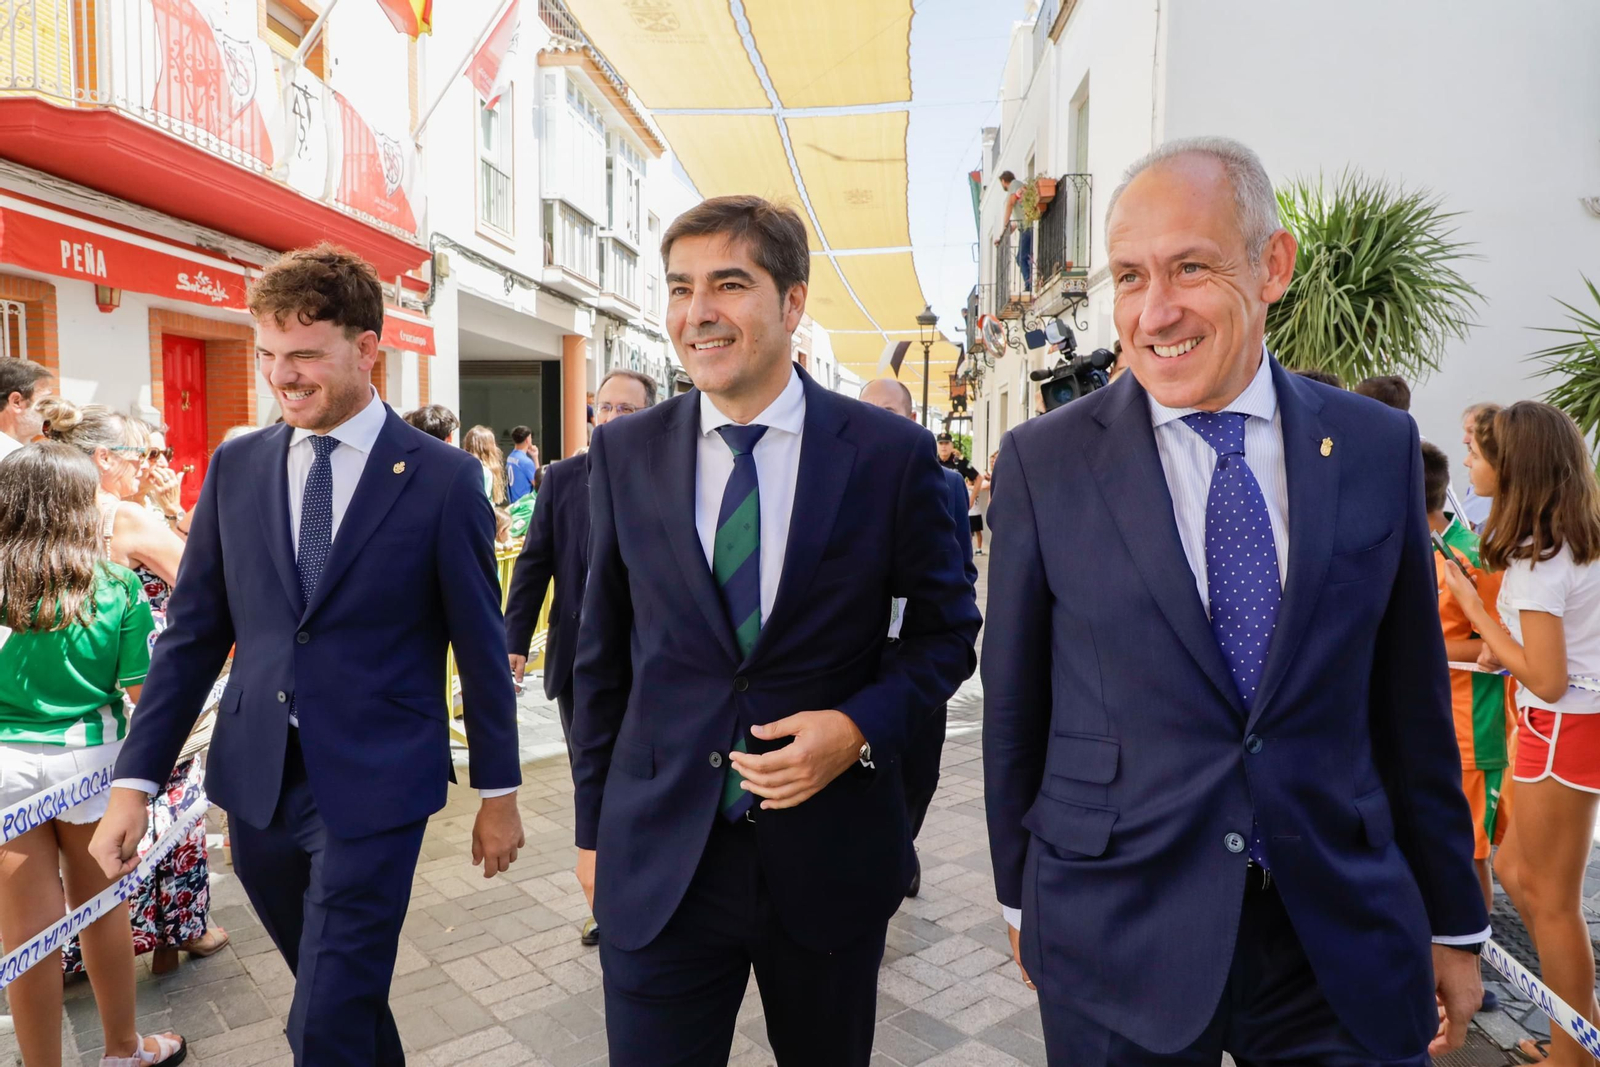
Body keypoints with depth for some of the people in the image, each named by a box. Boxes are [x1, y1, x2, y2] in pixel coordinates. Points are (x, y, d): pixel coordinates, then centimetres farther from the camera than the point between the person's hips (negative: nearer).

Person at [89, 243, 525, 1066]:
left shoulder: (443, 479, -10)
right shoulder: (235, 467, 2)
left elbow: (480, 646, -5)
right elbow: (192, 633, 6)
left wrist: (498, 793, 1)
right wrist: (134, 782, 3)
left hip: (371, 790, -4)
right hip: (255, 782, 5)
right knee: (343, 995, 21)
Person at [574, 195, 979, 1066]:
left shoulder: (890, 453, -8)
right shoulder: (624, 454, -1)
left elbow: (946, 629, 2)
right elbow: (602, 656, 5)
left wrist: (862, 726, -15)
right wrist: (593, 829, 8)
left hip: (831, 855, 0)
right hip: (656, 861, 1)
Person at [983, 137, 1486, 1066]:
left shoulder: (1379, 447, -1)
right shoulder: (1044, 461, -8)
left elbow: (1413, 708, 5)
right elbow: (1014, 708, -1)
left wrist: (1453, 922, 11)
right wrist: (1023, 896, 6)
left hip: (1349, 939, 2)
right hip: (1116, 943, -1)